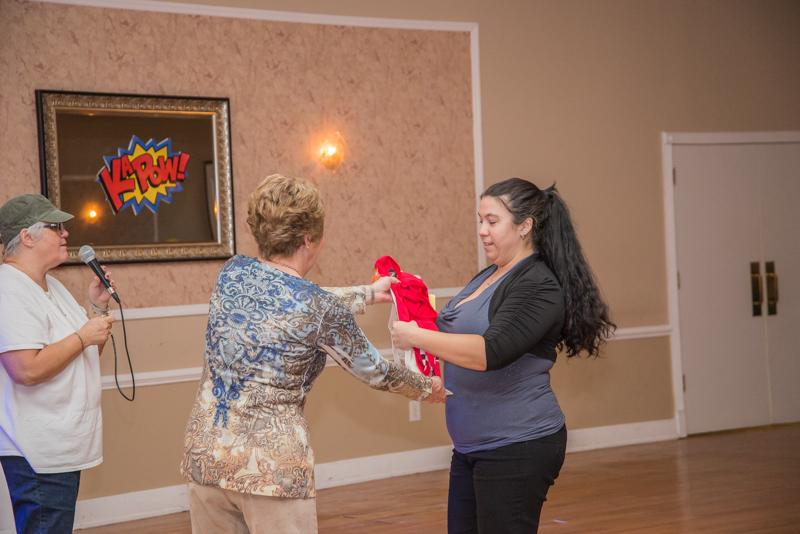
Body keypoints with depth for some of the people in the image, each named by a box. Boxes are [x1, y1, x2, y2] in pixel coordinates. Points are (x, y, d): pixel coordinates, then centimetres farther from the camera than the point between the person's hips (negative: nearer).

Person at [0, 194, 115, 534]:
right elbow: (27, 369, -28)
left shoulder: (52, 287, 15)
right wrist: (83, 336, -17)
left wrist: (98, 307, 6)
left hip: (62, 447, 10)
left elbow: (87, 353, 22)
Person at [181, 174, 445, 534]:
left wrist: (369, 293, 33)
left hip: (205, 454, 5)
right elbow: (374, 371, 4)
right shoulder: (321, 309, -11)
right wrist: (428, 388, 23)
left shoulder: (232, 273, 2)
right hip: (272, 466, -5)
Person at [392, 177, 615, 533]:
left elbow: (491, 352, -28)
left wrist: (417, 337, -24)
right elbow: (461, 335, 25)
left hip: (516, 449, -9)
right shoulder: (488, 276, 13)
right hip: (471, 447, 9)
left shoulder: (538, 285, -15)